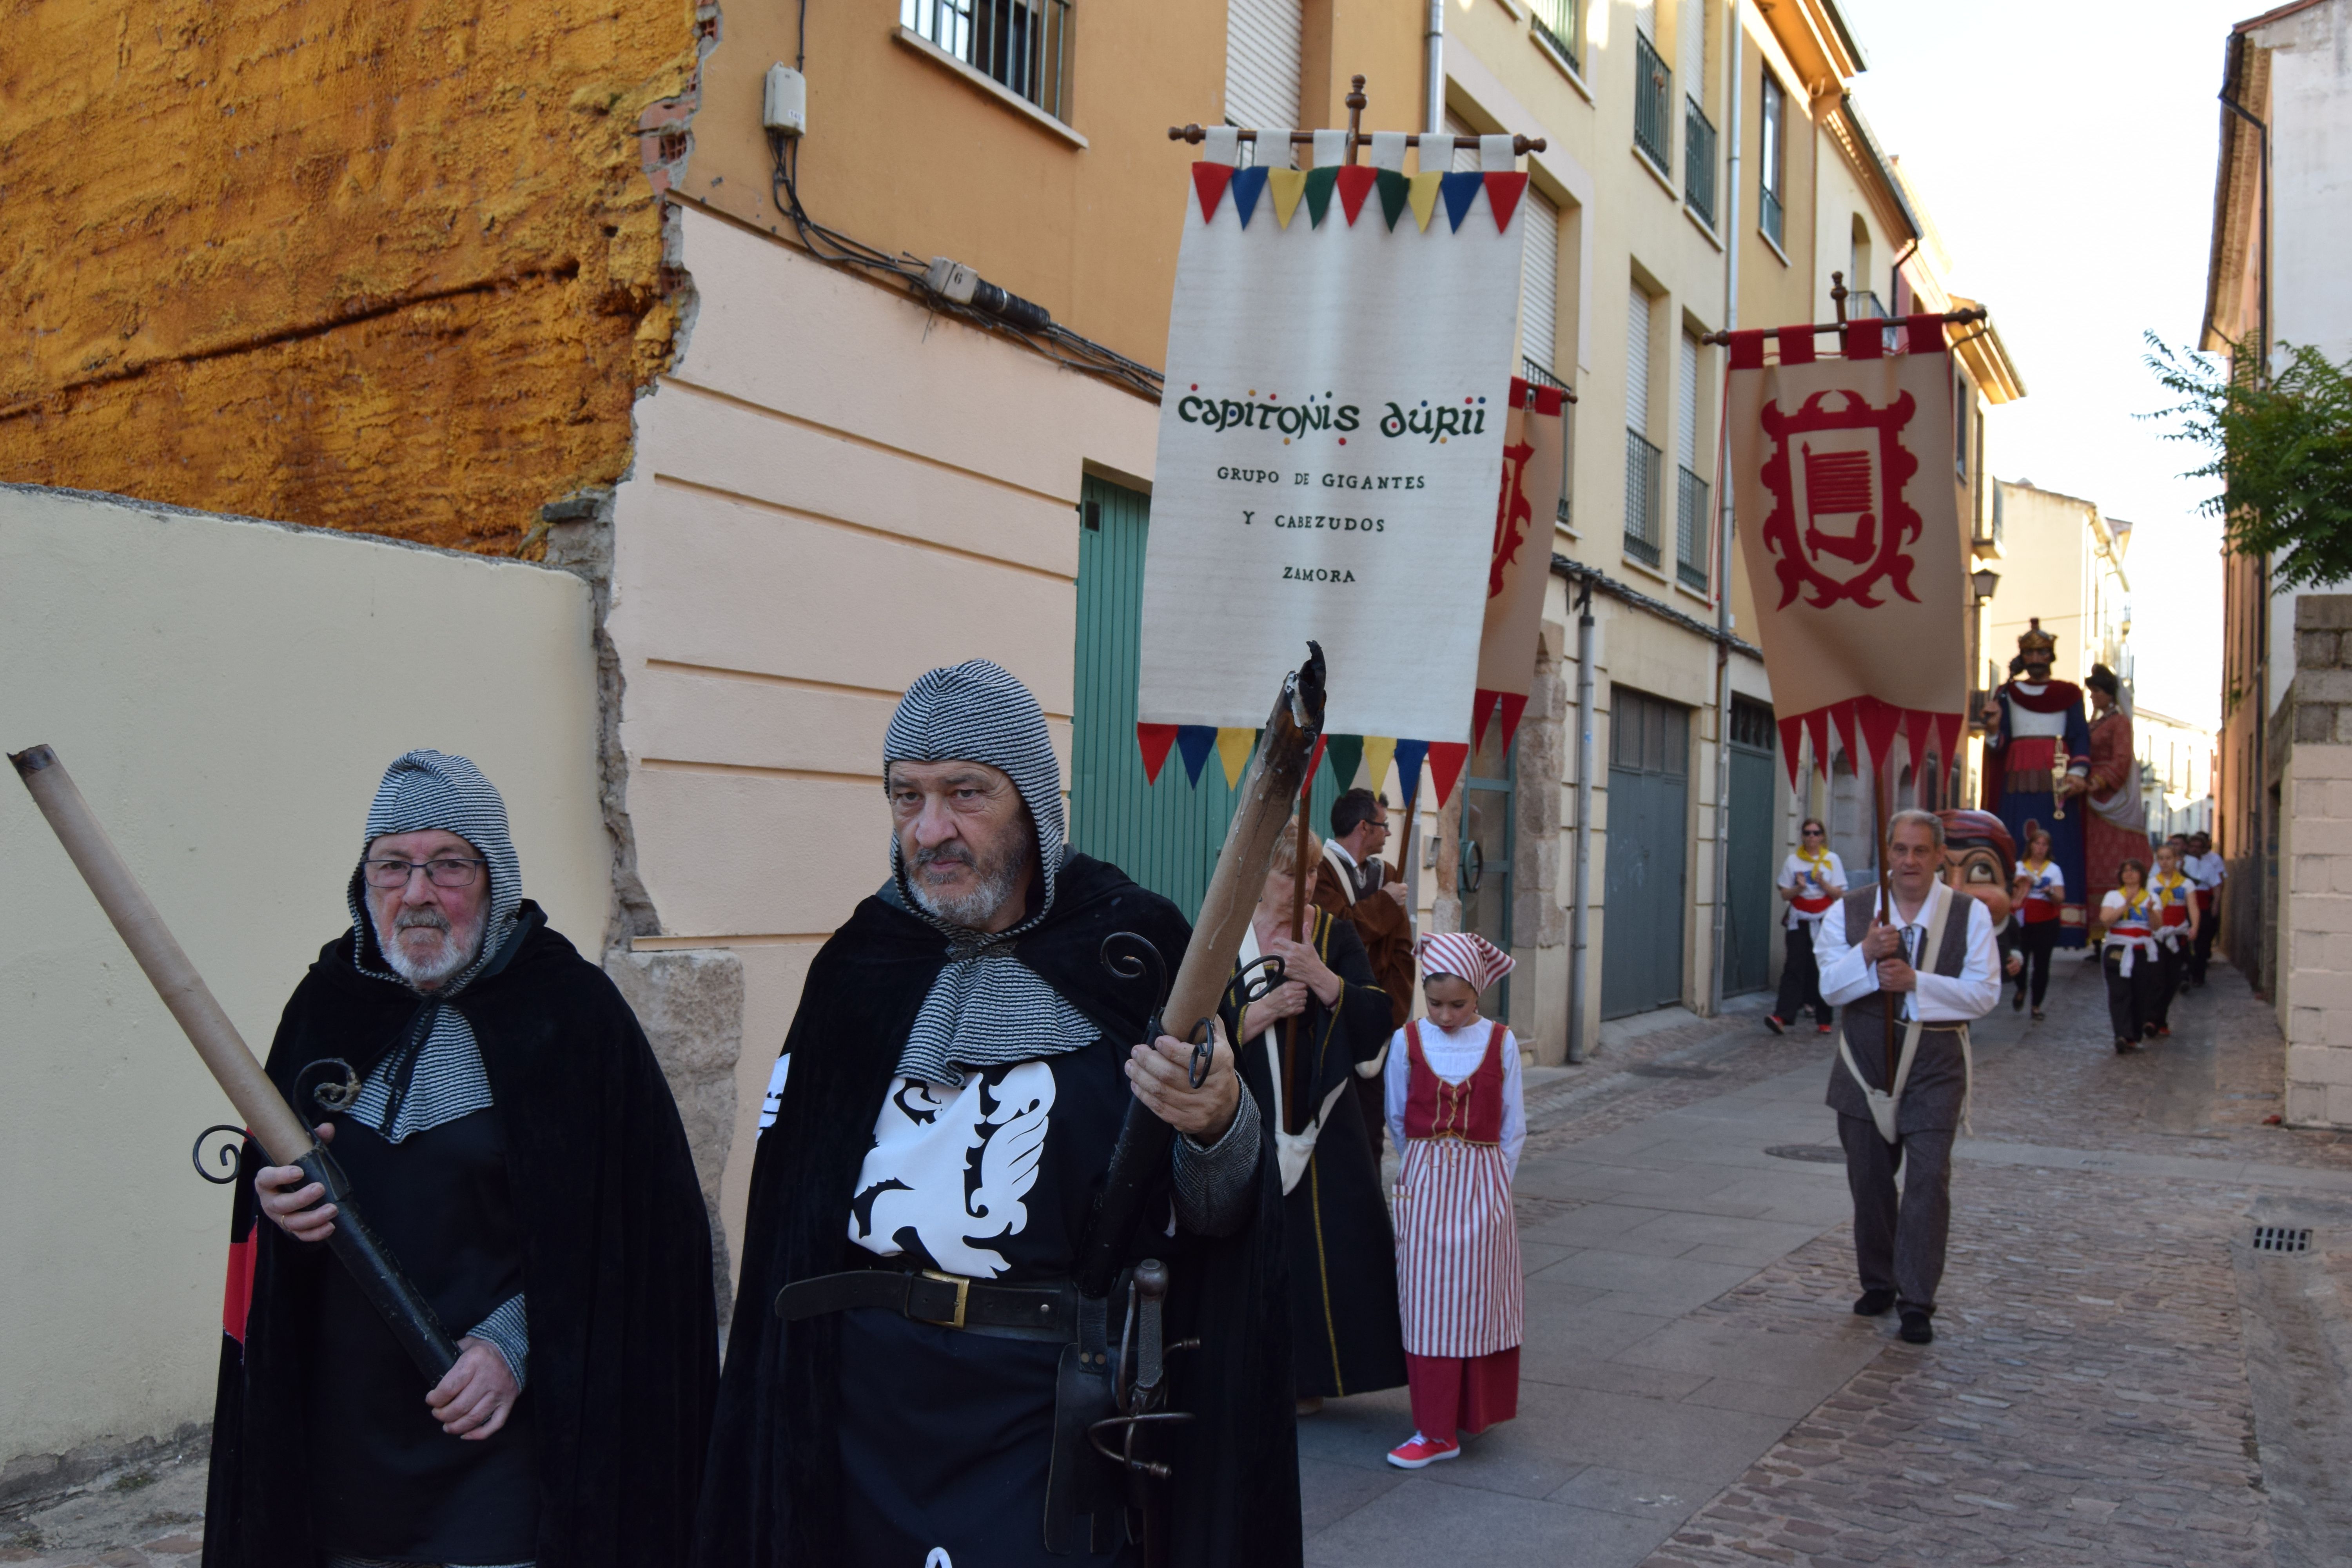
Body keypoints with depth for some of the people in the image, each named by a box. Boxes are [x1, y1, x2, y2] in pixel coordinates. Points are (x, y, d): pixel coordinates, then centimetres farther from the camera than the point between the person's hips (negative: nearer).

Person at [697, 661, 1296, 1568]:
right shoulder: (860, 964, 3)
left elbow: (1219, 1216, -11)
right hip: (864, 1398, 4)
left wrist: (1217, 1124, -33)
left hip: (1050, 1405, -3)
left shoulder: (1130, 951, -8)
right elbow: (788, 1197, 11)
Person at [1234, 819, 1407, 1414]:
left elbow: (1378, 1019, -6)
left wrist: (1323, 979, -18)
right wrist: (1263, 1012, -17)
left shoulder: (1335, 934, 4)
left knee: (1330, 1245, 1)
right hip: (1248, 1123, -1)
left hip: (1322, 1120, 1)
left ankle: (1308, 1376, 17)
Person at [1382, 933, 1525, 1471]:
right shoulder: (1407, 1041, -3)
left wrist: (1493, 1180, 2)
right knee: (1428, 1305, 1)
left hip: (1482, 1185, 0)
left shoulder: (1501, 1044, -2)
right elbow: (1397, 1119, 7)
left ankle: (1477, 1411, 21)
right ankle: (1437, 1429, 9)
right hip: (1423, 1186, 0)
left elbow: (1513, 1128, 4)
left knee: (1479, 1300, 5)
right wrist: (1430, 1165, 9)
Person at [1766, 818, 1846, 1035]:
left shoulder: (1832, 860, 5)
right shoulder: (1793, 861, 5)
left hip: (1825, 923, 0)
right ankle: (1782, 1017, -20)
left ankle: (1824, 1020, 9)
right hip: (1799, 922, 0)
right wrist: (1799, 888, -14)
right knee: (1794, 968, -10)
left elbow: (1839, 895, 2)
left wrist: (1822, 883, -15)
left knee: (1824, 971, 1)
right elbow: (1785, 895, 6)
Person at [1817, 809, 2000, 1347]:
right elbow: (1830, 986, -6)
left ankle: (1917, 1301, 1)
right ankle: (1878, 1283, 28)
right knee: (1869, 1181, 11)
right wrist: (1866, 954, -24)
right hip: (1865, 1062, 2)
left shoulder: (1970, 914, -1)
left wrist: (1916, 981, -21)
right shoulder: (1848, 911, 1)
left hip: (1935, 1066, -2)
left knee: (1928, 1181, -7)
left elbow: (1984, 993, -9)